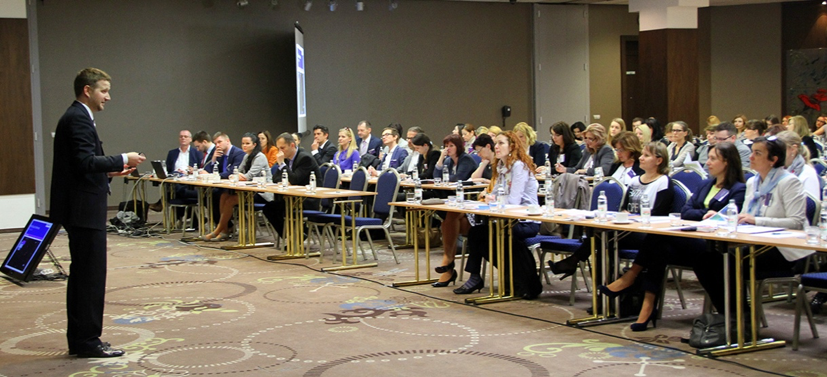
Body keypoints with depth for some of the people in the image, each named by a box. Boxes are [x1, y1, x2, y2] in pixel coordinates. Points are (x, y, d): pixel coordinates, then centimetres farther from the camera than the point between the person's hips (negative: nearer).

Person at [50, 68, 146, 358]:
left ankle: (79, 339, 21)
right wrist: (123, 160, -15)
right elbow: (86, 162, -23)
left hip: (82, 209, 11)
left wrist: (110, 171, 12)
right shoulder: (78, 119, -14)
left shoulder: (77, 117, 18)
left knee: (83, 275, 14)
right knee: (91, 275, -5)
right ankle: (87, 340, 1)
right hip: (84, 209, -11)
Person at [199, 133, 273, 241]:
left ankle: (217, 231, -10)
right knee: (224, 196, -11)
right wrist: (237, 175, -10)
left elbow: (249, 176, -18)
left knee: (230, 200, -21)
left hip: (261, 194, -9)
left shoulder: (260, 157, -10)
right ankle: (225, 231, -13)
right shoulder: (247, 156, 18)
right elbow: (239, 172, 14)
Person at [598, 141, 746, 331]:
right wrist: (706, 214, -7)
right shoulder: (706, 185, 26)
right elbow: (685, 212, 11)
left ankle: (631, 276, -20)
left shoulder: (739, 190, 4)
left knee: (661, 234, -29)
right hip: (691, 242, 6)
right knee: (660, 249, -28)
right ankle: (648, 305, -29)